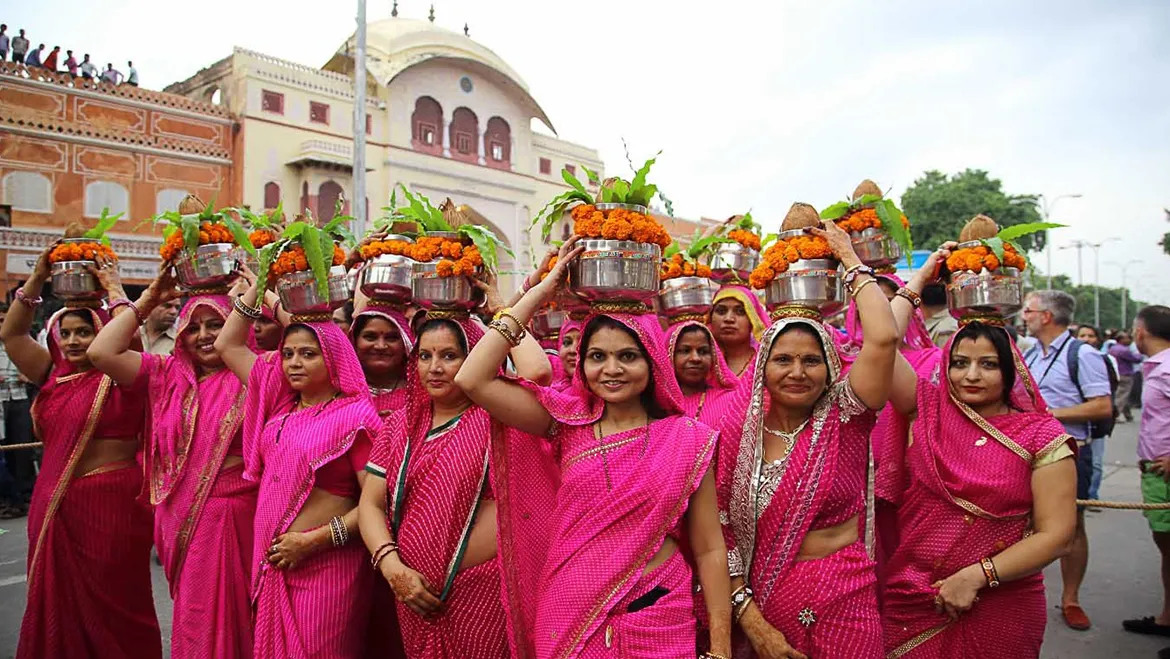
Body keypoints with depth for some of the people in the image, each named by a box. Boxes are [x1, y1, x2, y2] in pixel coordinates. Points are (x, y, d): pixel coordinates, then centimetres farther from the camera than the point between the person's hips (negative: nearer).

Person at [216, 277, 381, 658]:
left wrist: (314, 540, -16)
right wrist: (259, 285, 8)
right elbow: (227, 345, 14)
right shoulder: (280, 405, 9)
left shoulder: (354, 416, -10)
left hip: (325, 565, -6)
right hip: (272, 562, 6)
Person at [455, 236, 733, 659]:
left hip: (657, 621, -1)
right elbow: (472, 380, -14)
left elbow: (709, 550, -1)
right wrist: (541, 291, -11)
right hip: (568, 619, 1)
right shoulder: (567, 422, -3)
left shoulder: (688, 440, -5)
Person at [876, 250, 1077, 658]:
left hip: (999, 611, -1)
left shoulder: (1042, 437, -5)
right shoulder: (927, 411, 1)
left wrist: (977, 576, -15)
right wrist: (920, 278, 1)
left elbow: (1055, 535, -8)